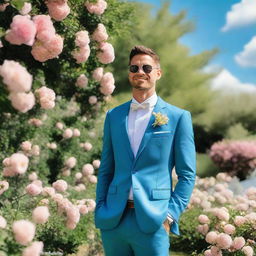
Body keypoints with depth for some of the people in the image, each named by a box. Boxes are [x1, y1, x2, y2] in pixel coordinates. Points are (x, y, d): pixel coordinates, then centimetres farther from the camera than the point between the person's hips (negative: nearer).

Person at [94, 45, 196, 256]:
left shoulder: (178, 117, 1)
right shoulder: (113, 116, 11)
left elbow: (187, 174, 0)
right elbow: (105, 170, 14)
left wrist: (170, 215, -9)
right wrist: (100, 210, 5)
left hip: (152, 221, -3)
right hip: (112, 220, 3)